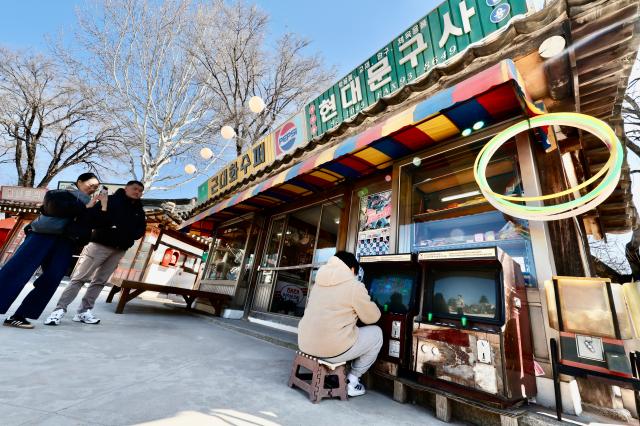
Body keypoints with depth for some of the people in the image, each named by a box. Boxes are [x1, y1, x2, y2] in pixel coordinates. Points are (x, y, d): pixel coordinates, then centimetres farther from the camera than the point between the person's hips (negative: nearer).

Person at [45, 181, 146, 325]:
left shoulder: (139, 211, 12)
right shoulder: (111, 200, -1)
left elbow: (141, 229, 10)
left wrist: (132, 236, -8)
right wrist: (110, 228, -22)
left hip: (119, 250, 5)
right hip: (100, 244, -4)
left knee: (100, 281, 9)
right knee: (79, 278, -2)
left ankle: (84, 311, 17)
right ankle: (60, 309, 4)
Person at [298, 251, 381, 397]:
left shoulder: (319, 282, 10)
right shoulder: (355, 286, -9)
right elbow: (372, 317, 2)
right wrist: (369, 305, 23)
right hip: (332, 350, -7)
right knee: (376, 333, 14)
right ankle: (352, 380, 17)